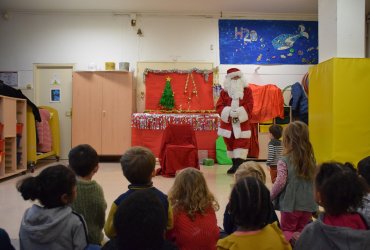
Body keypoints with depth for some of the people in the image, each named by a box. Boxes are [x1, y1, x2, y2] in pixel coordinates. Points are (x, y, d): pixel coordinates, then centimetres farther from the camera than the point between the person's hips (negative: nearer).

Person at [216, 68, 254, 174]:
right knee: (230, 144, 10)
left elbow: (249, 105, -7)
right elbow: (219, 106, -2)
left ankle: (239, 165, -7)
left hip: (242, 123, -2)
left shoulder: (247, 90, 2)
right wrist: (228, 112, -20)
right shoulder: (224, 91, 5)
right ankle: (235, 165, 22)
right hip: (228, 123, 3)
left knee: (241, 144, -8)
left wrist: (239, 112, -22)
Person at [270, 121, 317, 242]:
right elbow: (314, 180, 7)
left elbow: (280, 183, -18)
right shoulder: (311, 159, 1)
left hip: (290, 204, -4)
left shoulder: (284, 160, -15)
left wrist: (270, 196, -2)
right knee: (302, 231, 20)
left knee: (286, 231, 13)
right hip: (308, 204, 4)